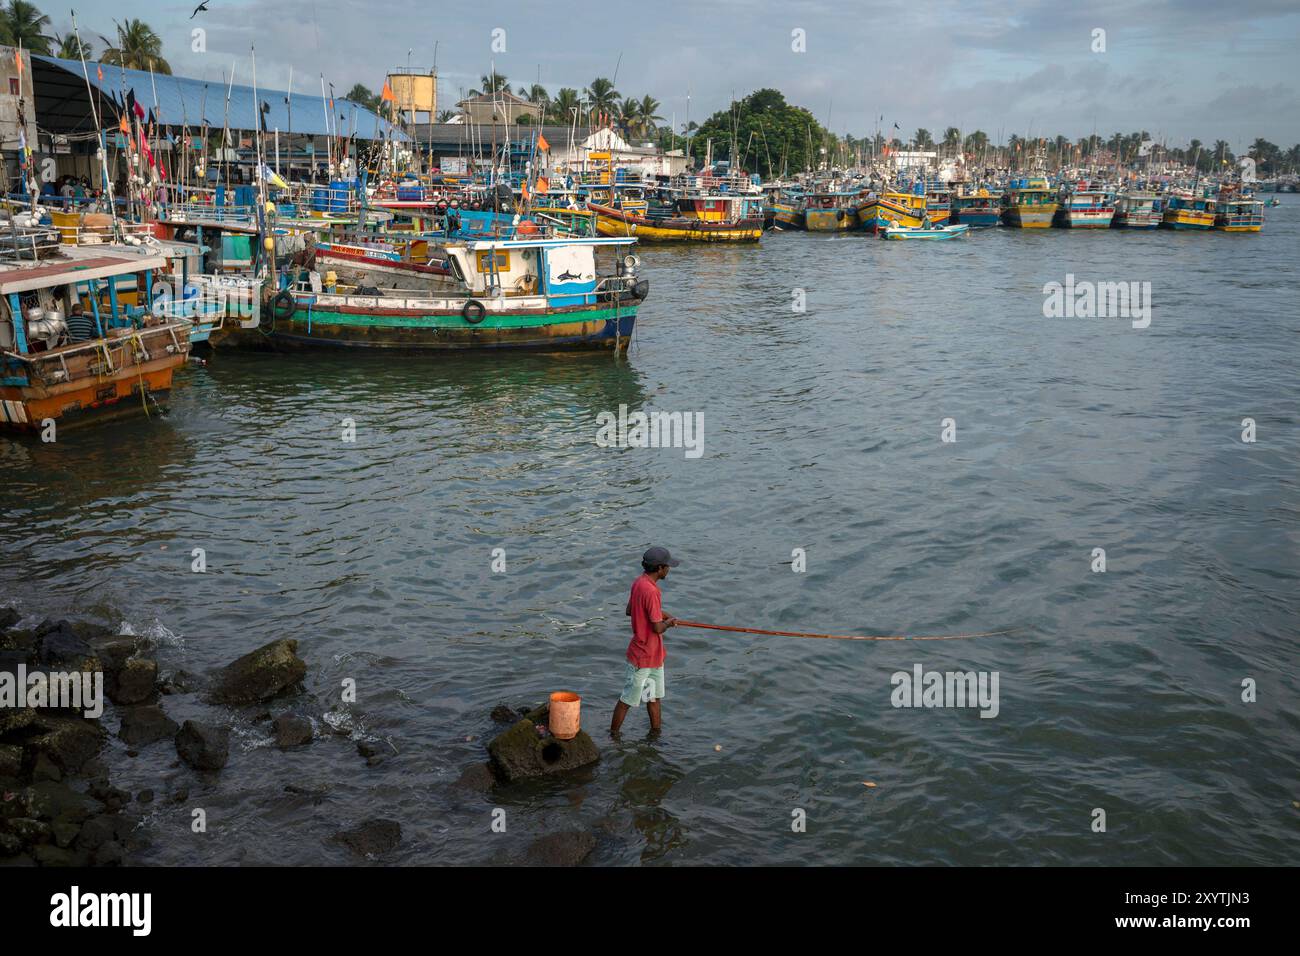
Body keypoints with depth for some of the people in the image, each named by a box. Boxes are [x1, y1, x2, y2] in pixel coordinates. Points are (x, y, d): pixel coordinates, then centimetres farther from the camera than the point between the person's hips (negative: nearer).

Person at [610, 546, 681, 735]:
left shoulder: (638, 583, 2)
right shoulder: (650, 590, -28)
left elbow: (629, 611, 16)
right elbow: (657, 628, -26)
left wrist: (659, 613, 11)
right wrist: (669, 622, -4)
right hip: (643, 657, -10)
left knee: (654, 697, 20)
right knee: (628, 700, 5)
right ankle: (613, 737, 18)